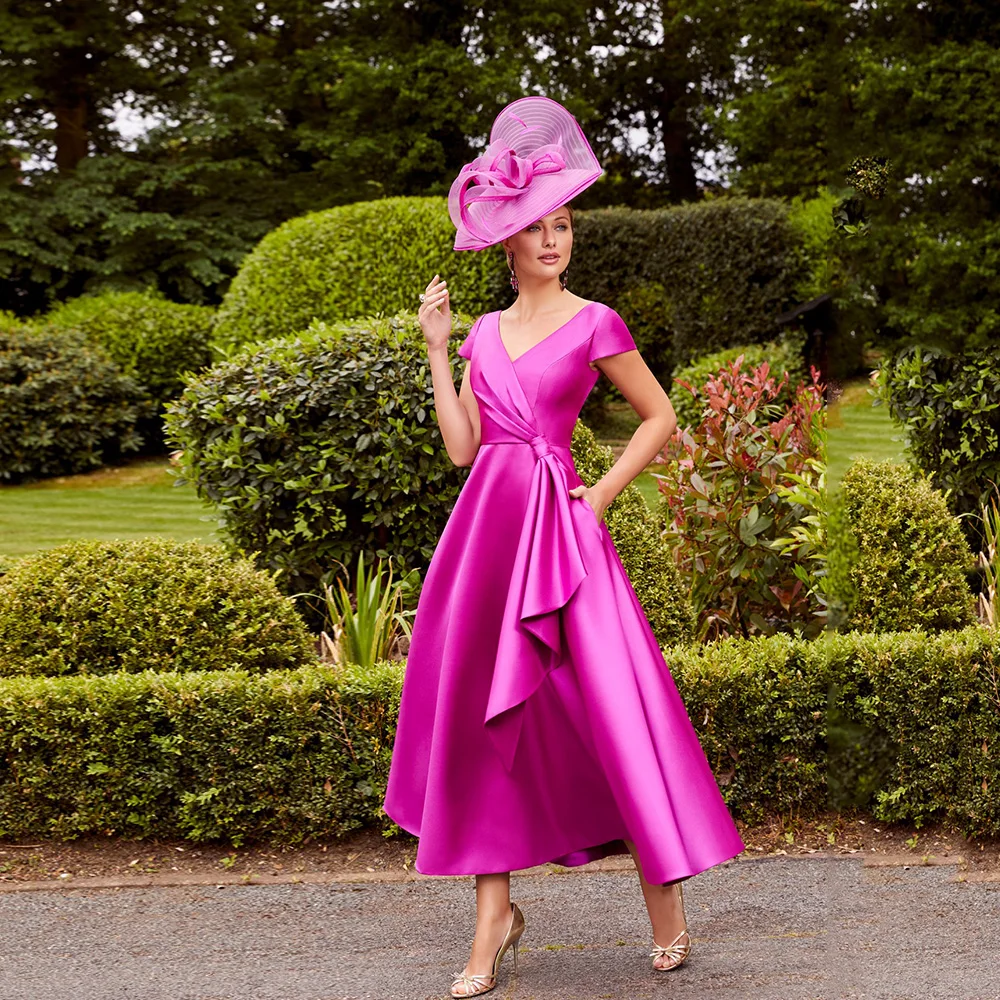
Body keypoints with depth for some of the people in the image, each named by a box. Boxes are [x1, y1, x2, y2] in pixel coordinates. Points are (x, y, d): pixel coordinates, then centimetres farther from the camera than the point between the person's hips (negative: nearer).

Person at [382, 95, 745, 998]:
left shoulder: (594, 324, 0)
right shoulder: (484, 333, 14)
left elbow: (660, 418, 5)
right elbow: (461, 446, 9)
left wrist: (603, 492, -2)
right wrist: (437, 351, 8)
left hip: (562, 531, -5)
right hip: (487, 528, 5)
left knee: (605, 703, -6)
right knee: (482, 716, 5)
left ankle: (667, 907, 7)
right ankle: (494, 920, 13)